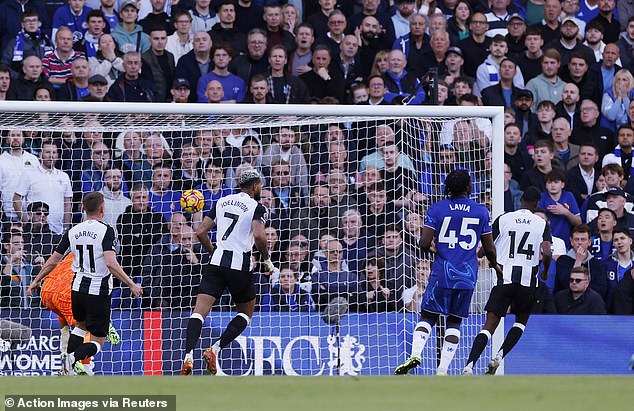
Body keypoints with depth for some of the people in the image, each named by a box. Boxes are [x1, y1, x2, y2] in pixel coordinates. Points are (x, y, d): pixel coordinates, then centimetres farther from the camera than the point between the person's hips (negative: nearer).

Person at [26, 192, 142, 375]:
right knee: (97, 342, 3)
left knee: (81, 325, 32)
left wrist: (36, 281, 21)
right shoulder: (106, 231, -13)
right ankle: (75, 357, -26)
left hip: (77, 289, 5)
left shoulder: (73, 232, 2)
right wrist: (131, 285, -18)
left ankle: (68, 366, 19)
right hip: (98, 291, -5)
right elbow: (111, 263, -24)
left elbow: (53, 261, 7)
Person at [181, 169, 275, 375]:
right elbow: (259, 236, -18)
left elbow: (200, 232, 12)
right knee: (246, 313, 17)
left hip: (217, 261, 3)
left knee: (200, 310, -6)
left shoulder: (222, 202, 15)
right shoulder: (256, 207, -1)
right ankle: (215, 350, -1)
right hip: (240, 265, -3)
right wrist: (267, 260, -2)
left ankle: (188, 356, -27)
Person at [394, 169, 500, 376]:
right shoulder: (481, 211, 2)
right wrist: (495, 265, 29)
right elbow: (489, 248, 8)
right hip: (467, 275, 1)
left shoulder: (437, 209, -2)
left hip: (442, 273, -1)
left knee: (427, 317, 8)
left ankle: (415, 354, -16)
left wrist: (429, 249, 16)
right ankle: (442, 370, 2)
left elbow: (424, 244, -8)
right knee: (454, 321, 8)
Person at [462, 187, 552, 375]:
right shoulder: (542, 223, 2)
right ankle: (499, 356, 4)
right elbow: (547, 253, -9)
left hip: (504, 277, 0)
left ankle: (469, 366, -19)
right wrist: (545, 272, 10)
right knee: (521, 321, 23)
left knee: (490, 325, -2)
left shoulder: (503, 219, 4)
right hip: (528, 279, 0)